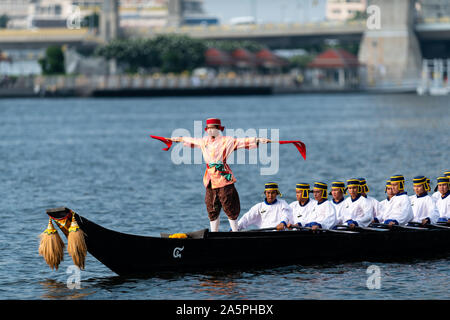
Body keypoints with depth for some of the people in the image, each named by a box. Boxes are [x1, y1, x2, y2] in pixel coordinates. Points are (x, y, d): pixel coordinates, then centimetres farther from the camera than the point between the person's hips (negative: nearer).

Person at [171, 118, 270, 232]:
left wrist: (259, 140, -22)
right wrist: (178, 139, 45)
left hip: (223, 178, -6)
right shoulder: (204, 141, 14)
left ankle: (235, 231, 2)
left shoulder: (226, 141, -4)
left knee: (229, 207, -5)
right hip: (210, 179, 6)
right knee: (212, 209, 9)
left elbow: (242, 142, -12)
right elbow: (192, 141, 31)